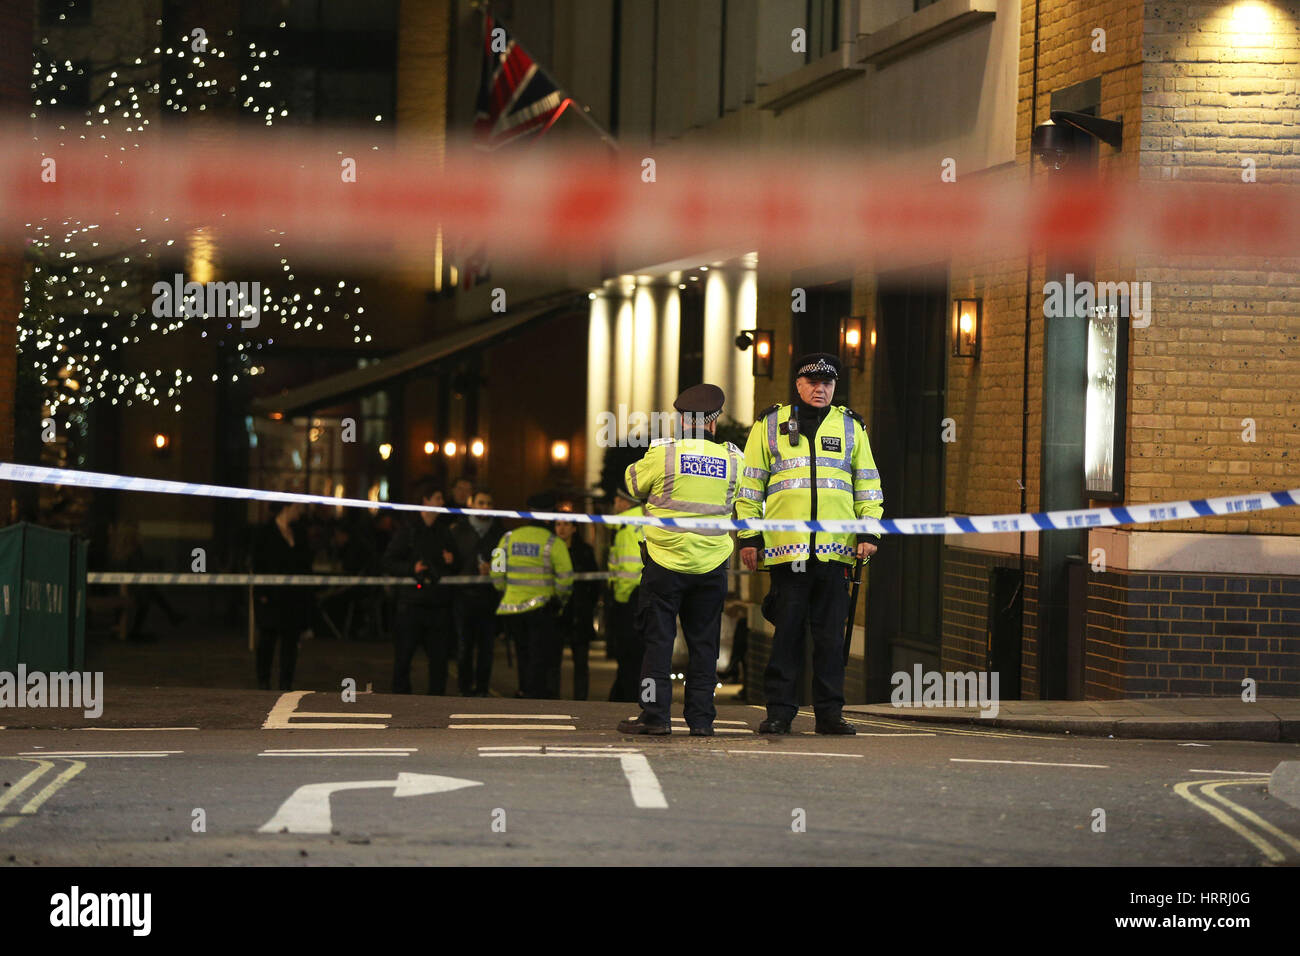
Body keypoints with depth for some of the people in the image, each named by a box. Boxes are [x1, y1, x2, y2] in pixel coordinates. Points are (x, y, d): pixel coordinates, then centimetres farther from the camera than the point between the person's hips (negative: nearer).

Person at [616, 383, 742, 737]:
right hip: (712, 565, 2)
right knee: (704, 641, 9)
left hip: (666, 560, -2)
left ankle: (655, 715, 0)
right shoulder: (731, 459, -1)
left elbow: (634, 483, 7)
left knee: (658, 640, 3)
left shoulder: (663, 454, -9)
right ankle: (701, 718, 8)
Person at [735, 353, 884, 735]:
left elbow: (867, 483, 16)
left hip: (836, 548, 1)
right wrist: (748, 535, 4)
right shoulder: (769, 425, 10)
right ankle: (779, 712, 5)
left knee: (831, 634, 2)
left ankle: (829, 713, 8)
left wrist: (869, 531, 5)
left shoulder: (851, 427, 14)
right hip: (786, 547, -1)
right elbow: (750, 483, 10)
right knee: (786, 632, -1)